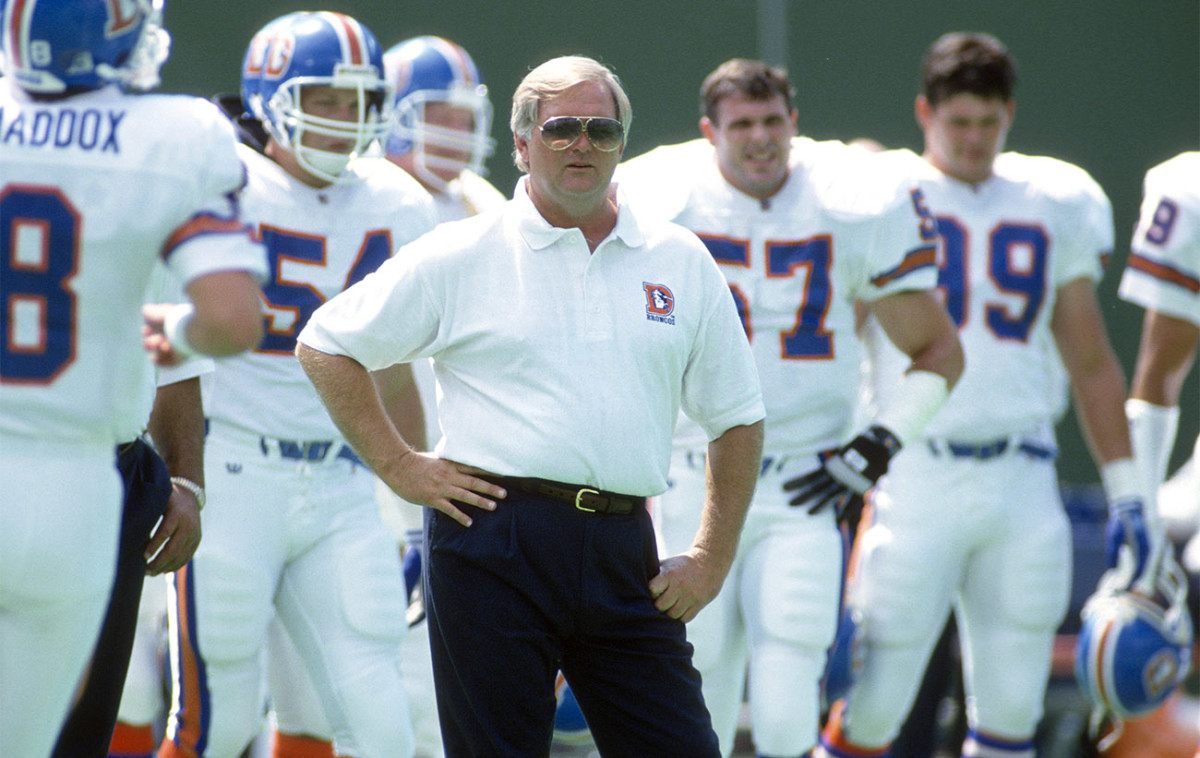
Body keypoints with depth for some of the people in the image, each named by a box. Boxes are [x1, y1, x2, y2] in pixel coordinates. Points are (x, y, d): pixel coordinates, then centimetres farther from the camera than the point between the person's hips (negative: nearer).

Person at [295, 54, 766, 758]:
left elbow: (738, 417, 18)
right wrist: (400, 466, 1)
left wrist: (713, 556, 10)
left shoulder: (680, 263, 12)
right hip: (493, 546, -3)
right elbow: (326, 345, 7)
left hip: (625, 554, 3)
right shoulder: (462, 256, 4)